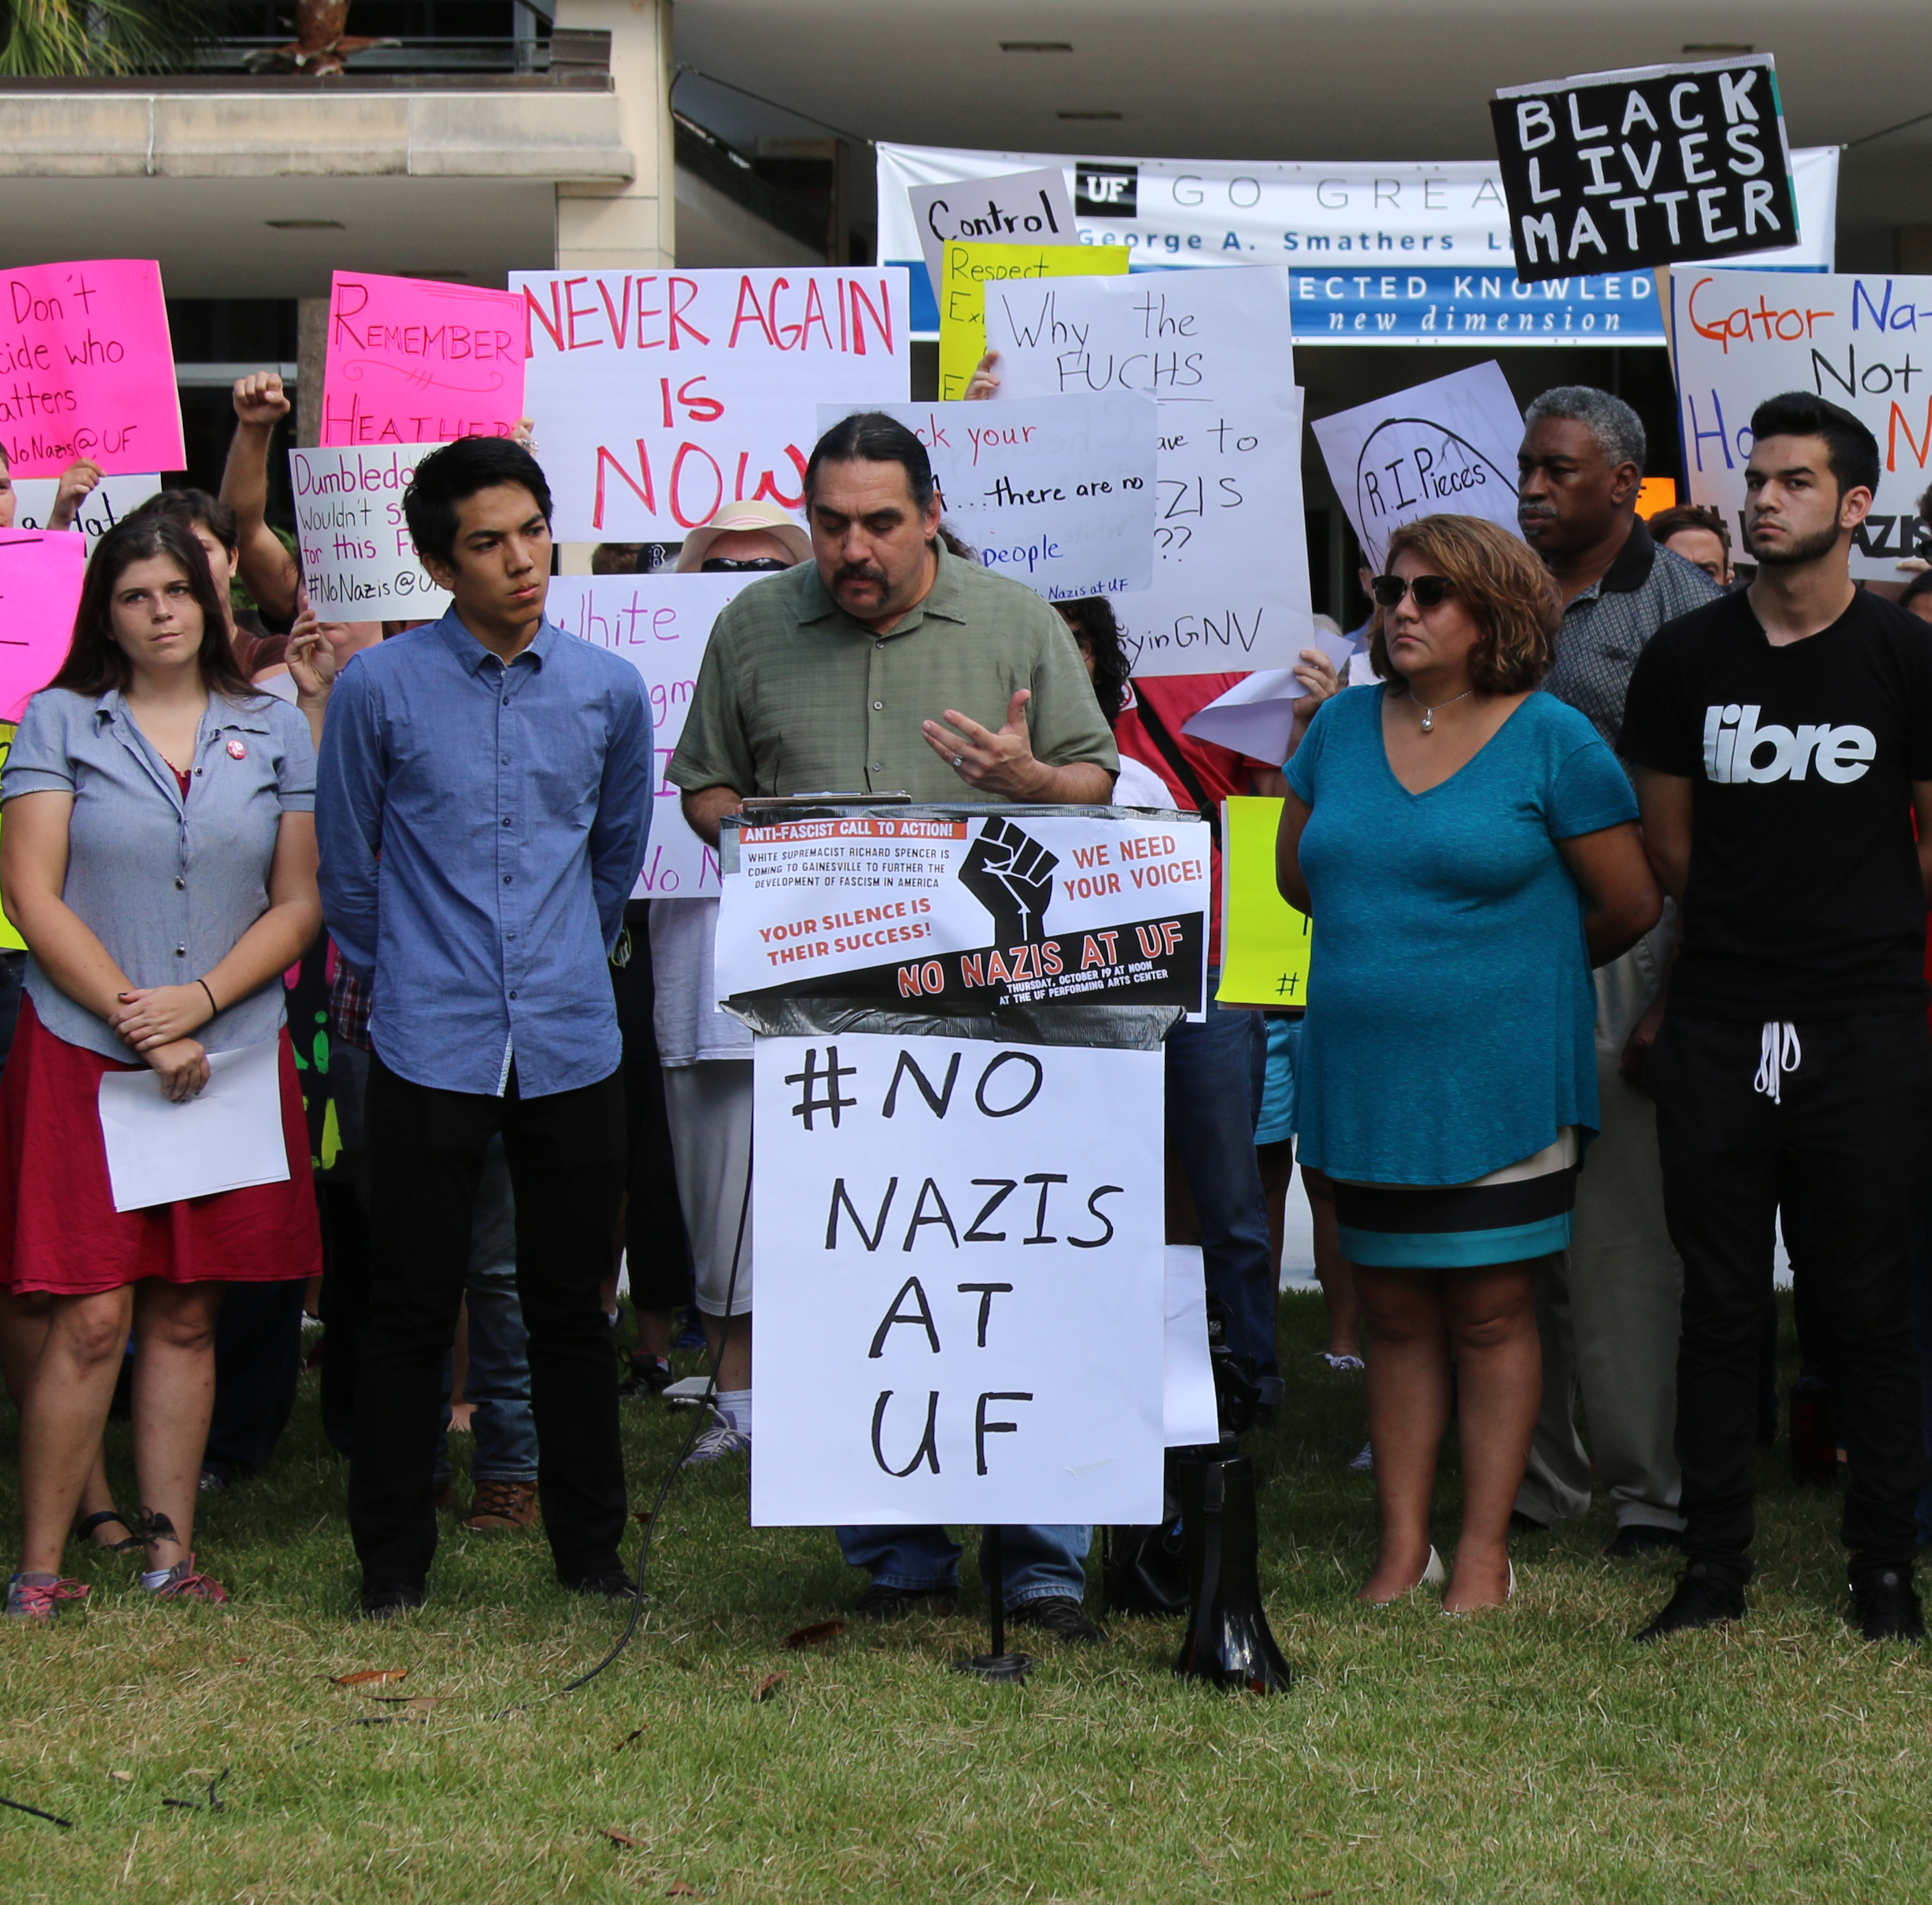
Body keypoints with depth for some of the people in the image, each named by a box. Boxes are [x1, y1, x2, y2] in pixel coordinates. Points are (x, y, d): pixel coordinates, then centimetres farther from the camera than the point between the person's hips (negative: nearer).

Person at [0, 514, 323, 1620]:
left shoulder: (275, 733, 9)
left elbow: (300, 906, 6)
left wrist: (200, 1002, -9)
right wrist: (134, 1020, -10)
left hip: (231, 1058, 2)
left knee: (187, 1316, 6)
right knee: (90, 1318, -6)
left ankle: (170, 1551, 13)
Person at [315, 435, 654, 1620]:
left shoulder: (611, 691, 4)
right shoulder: (379, 690, -4)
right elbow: (347, 866, 7)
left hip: (571, 1045, 2)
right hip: (431, 1050, -2)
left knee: (571, 1306, 10)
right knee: (414, 1309, 4)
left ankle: (591, 1549, 21)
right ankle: (394, 1559, 14)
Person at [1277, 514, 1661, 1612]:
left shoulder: (1553, 740, -6)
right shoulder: (1343, 727, 8)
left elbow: (1631, 905, -1)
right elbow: (1300, 874, 20)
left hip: (1498, 1081, -4)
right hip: (1366, 1078, 4)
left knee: (1492, 1317, 1)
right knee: (1396, 1317, 8)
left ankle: (1485, 1557, 7)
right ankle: (1403, 1550, 14)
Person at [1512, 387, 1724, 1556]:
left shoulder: (1685, 609, -2)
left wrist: (1680, 994, -11)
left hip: (1624, 943, -5)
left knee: (1626, 1224, -4)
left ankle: (1649, 1481, 5)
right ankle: (1537, 1472, 16)